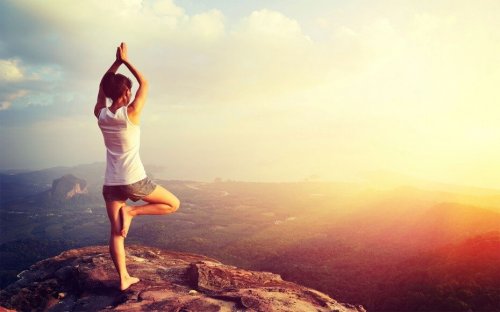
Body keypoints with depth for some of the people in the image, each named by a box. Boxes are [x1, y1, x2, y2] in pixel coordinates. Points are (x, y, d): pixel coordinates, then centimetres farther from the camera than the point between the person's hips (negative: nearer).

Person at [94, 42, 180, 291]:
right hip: (134, 181, -5)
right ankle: (131, 211, -3)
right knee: (173, 204, 12)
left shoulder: (101, 115, 1)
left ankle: (124, 278, 12)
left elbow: (102, 86, 18)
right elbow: (144, 83, 0)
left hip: (110, 183, 5)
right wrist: (125, 61, 5)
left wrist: (117, 62, 13)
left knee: (115, 232, 11)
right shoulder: (131, 113, -13)